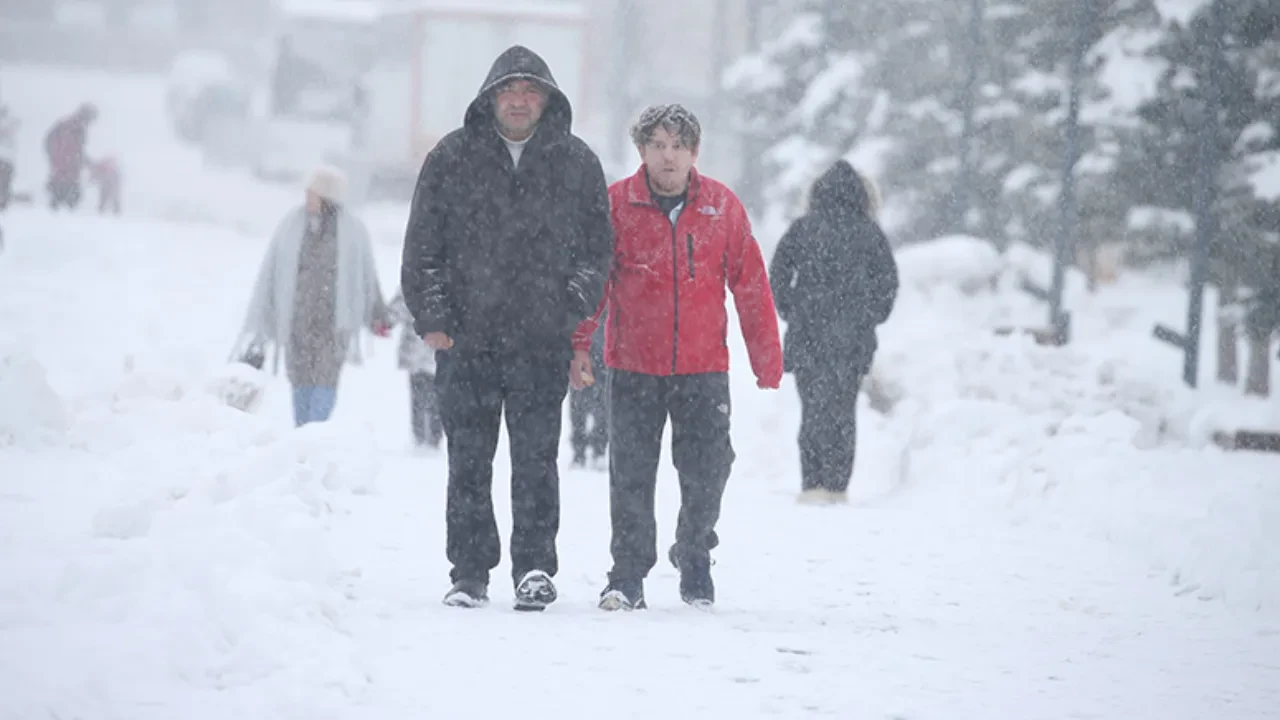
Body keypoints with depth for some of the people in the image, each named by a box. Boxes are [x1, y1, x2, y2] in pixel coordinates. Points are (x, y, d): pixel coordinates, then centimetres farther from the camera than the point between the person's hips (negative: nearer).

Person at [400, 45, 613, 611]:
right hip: (467, 336, 1)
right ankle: (469, 574, 8)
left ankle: (535, 567, 0)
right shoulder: (452, 159, 6)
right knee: (468, 460, 3)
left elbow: (598, 245, 12)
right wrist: (431, 317, -1)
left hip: (543, 338, -1)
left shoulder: (576, 163, 7)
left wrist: (572, 306, 0)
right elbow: (423, 245, 7)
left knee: (536, 456, -5)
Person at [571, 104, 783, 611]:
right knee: (631, 474, -1)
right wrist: (578, 345, -10)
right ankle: (628, 574, 10)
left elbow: (751, 284, 6)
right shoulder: (616, 204, -2)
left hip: (703, 366, 1)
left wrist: (767, 360, 5)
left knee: (708, 472, 1)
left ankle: (694, 556, 27)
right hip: (633, 365, -1)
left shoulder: (721, 206, 1)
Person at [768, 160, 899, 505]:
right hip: (854, 338, 0)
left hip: (808, 334, 0)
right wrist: (871, 318, 9)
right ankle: (836, 485, 5)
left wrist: (792, 314, 6)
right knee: (843, 409, 8)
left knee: (814, 408, 5)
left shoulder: (803, 228, 2)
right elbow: (888, 280, -2)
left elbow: (778, 274, -2)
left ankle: (812, 485, -2)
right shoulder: (869, 232, 1)